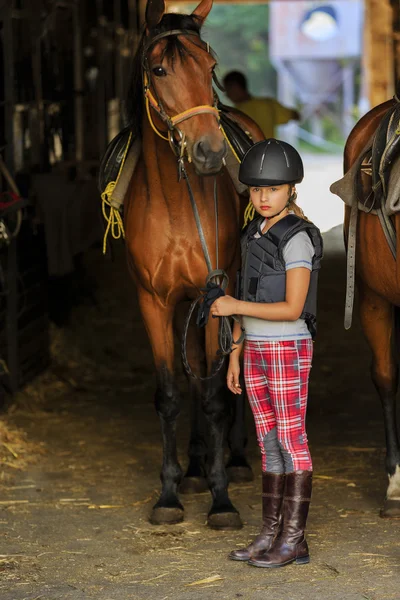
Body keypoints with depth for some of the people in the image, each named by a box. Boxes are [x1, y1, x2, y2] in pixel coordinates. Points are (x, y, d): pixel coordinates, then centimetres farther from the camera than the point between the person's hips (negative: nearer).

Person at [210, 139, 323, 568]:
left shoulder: (297, 239, -16)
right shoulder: (255, 235, 10)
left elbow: (292, 309, -20)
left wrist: (234, 307, -18)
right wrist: (235, 356, 14)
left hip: (287, 351, -8)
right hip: (257, 351, 8)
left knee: (291, 442, -2)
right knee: (269, 443, 10)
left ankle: (293, 540, 4)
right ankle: (271, 535, 15)